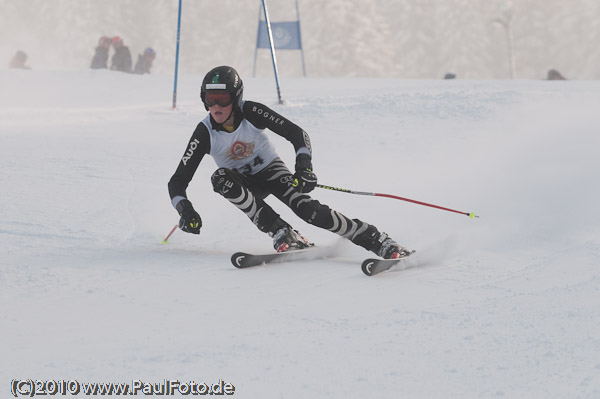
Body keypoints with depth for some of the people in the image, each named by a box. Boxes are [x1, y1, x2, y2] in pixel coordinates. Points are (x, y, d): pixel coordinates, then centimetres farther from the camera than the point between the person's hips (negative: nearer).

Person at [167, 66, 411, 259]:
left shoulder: (252, 113, -22)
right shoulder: (205, 133, -20)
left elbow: (296, 133, -19)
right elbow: (177, 182, -18)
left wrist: (304, 167, -37)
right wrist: (185, 209, -38)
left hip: (271, 171, -2)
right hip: (243, 185, 2)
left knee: (307, 209, -28)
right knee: (220, 178, -33)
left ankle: (377, 241, -23)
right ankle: (283, 235, -32)